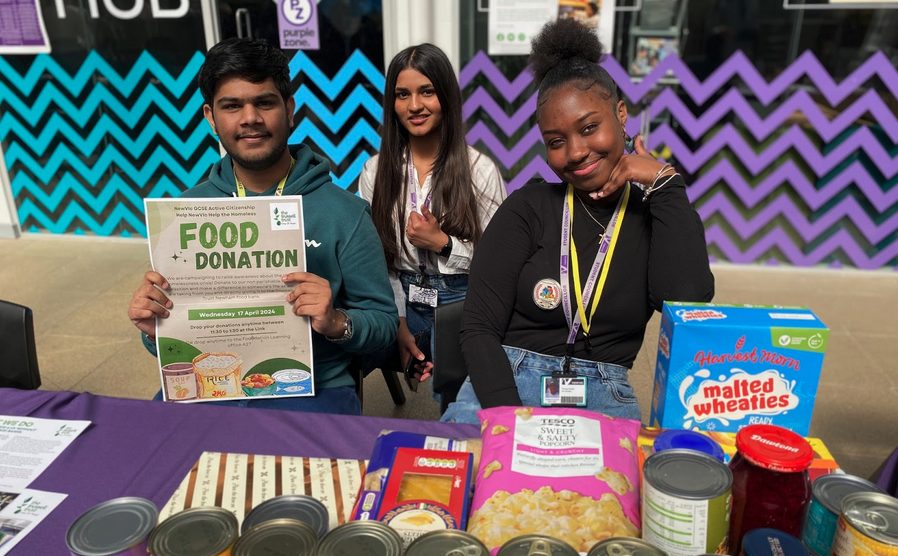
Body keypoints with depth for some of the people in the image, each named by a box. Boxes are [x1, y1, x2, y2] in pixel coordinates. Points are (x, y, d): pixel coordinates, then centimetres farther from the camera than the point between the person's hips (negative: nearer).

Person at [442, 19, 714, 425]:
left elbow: (690, 308, -14)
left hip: (606, 398, 1)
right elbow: (479, 329, -5)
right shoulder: (528, 207, 1)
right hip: (506, 383, -1)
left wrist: (665, 182, -7)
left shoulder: (661, 213, 6)